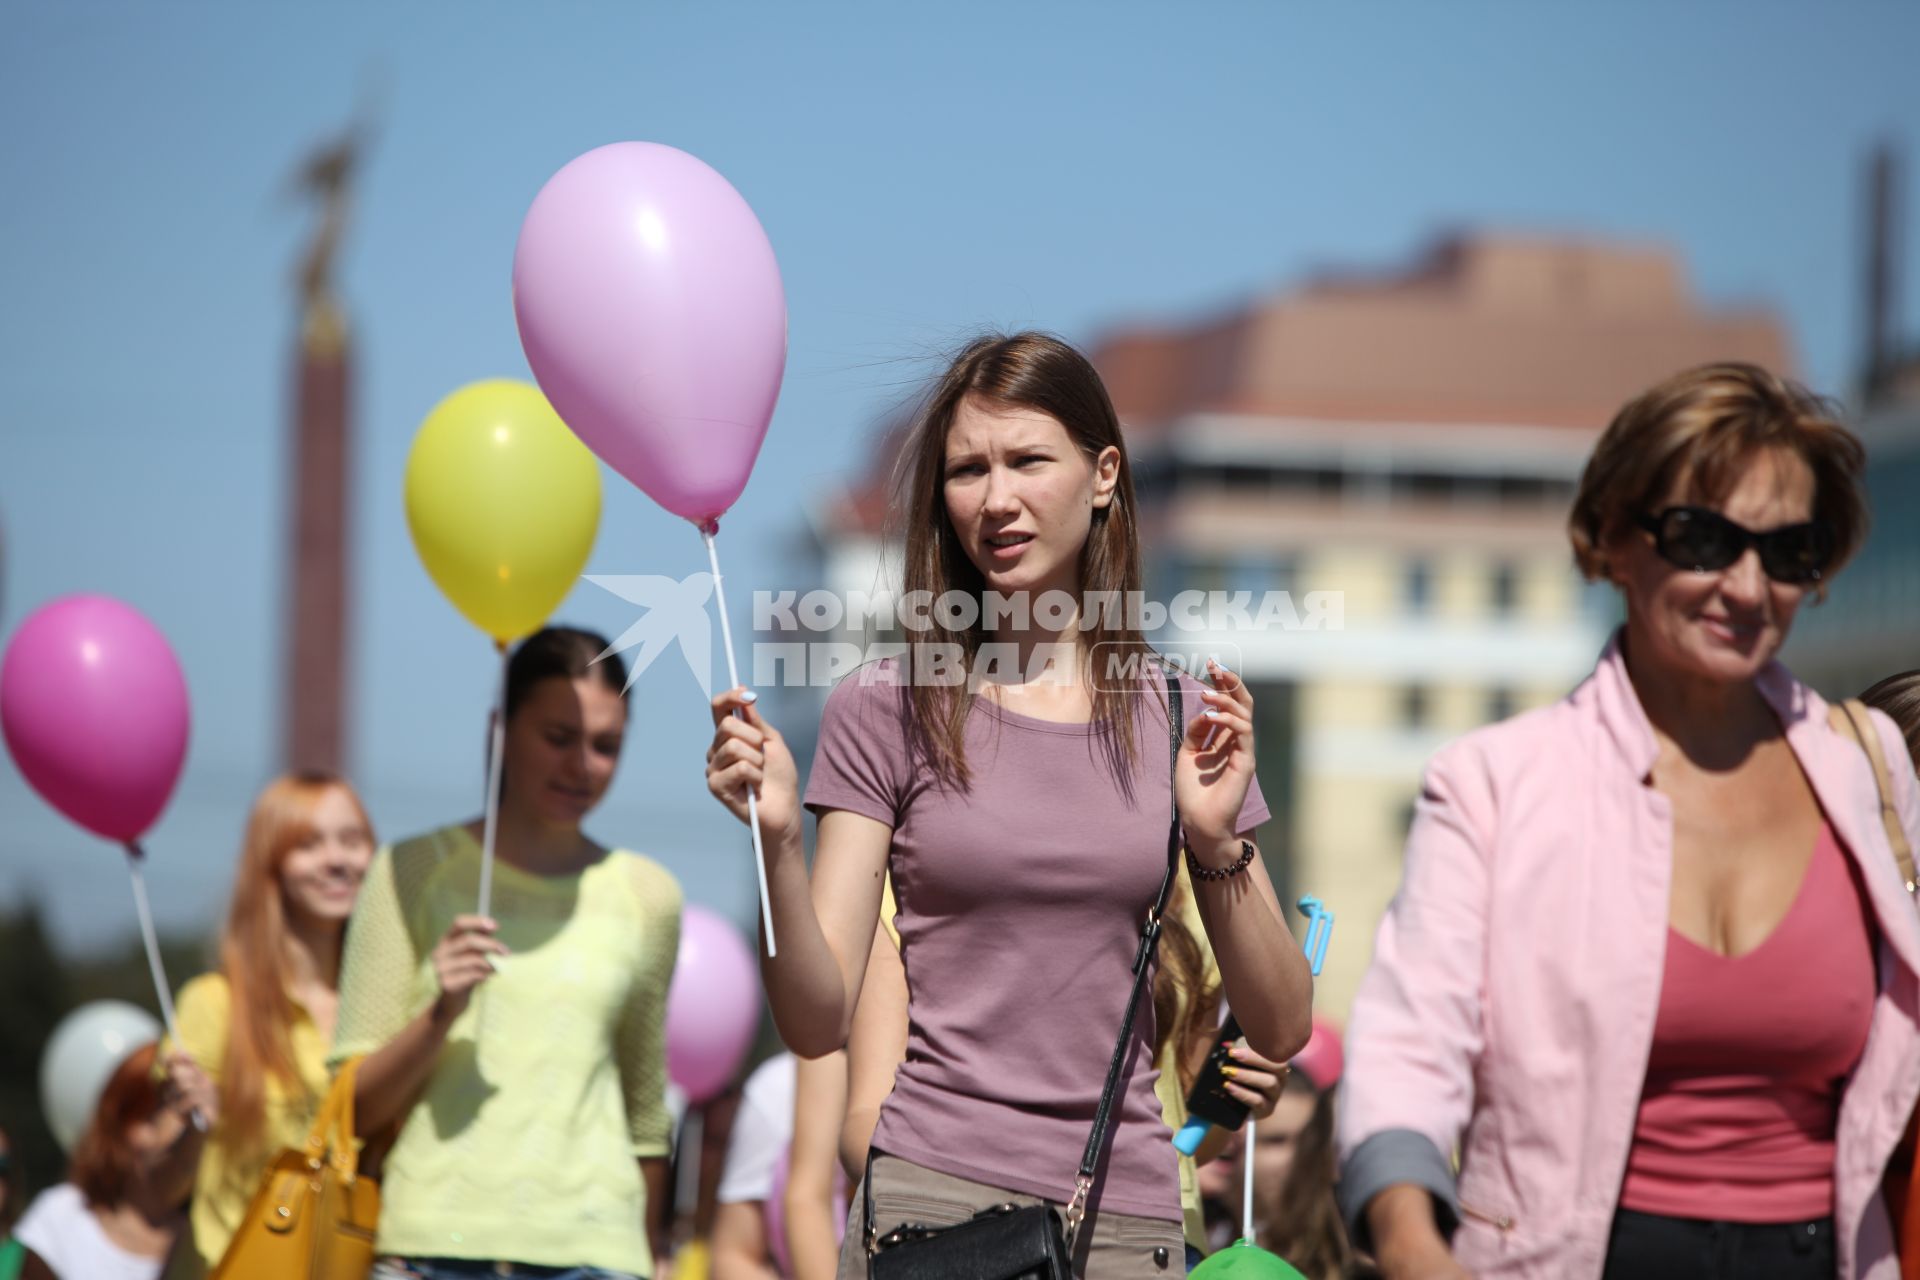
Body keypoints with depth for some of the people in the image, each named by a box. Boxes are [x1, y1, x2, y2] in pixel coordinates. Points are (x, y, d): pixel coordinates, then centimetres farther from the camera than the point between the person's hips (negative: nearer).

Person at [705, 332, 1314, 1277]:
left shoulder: (1185, 716, 6)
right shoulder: (884, 711, 1)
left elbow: (1280, 1032, 5)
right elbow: (818, 1024, -4)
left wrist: (1218, 843, -10)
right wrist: (776, 844, -20)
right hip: (932, 1190, -2)